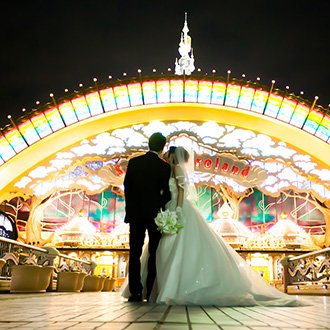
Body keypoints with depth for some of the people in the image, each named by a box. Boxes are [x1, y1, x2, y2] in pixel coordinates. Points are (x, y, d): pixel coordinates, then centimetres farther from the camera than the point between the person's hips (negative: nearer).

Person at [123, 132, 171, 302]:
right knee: (154, 254, 6)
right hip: (155, 213, -2)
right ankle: (151, 293, 5)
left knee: (135, 253, 5)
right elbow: (166, 193, -5)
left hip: (135, 213, 2)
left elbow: (126, 187, 4)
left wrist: (130, 209, 13)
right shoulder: (164, 166, -6)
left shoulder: (133, 162, 2)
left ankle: (135, 292, 3)